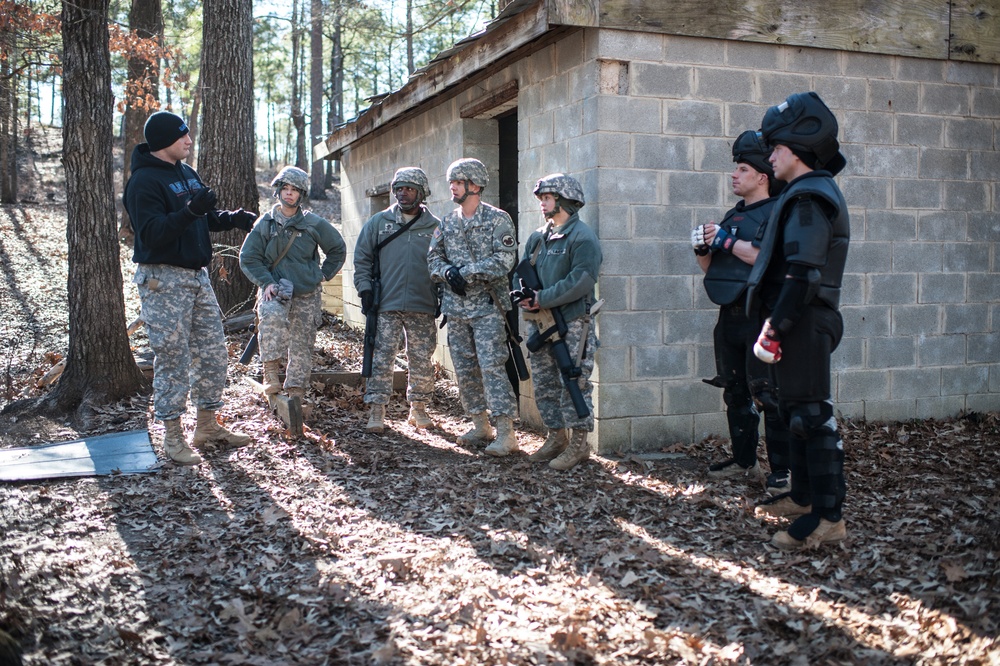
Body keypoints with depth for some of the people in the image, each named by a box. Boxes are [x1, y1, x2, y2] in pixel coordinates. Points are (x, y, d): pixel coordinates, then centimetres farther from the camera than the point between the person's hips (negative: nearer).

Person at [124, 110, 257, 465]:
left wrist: (231, 218, 3)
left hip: (197, 276, 8)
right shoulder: (144, 180, -13)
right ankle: (172, 436, 8)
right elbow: (151, 234, -22)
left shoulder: (188, 173, 13)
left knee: (213, 352, 10)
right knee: (172, 358, -2)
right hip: (163, 279, -8)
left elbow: (204, 219, 21)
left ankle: (208, 425, 22)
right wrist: (191, 210, -33)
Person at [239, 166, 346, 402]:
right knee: (271, 316, -33)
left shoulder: (313, 223, 4)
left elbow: (338, 248, 16)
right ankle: (271, 371, -27)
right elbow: (248, 258, 3)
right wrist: (266, 282, -10)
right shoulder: (265, 223, 2)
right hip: (276, 289, -1)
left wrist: (324, 274, 9)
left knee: (302, 346, 1)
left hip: (308, 294, 1)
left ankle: (296, 394, 10)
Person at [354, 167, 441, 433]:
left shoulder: (435, 227, 5)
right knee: (381, 359, -3)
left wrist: (442, 300, 4)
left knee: (422, 362, 7)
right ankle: (376, 411, 4)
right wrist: (365, 290, 0)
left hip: (423, 308, 1)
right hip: (386, 306, 0)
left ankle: (418, 409, 21)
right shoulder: (378, 222, 6)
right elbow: (361, 258, 10)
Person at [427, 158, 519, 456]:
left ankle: (506, 432, -9)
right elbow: (434, 258, 12)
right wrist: (447, 271, -10)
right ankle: (480, 426, 22)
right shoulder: (447, 222, 13)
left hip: (487, 306, -6)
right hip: (455, 307, 6)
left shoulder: (497, 219, -4)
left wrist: (466, 272, -17)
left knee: (492, 366, -12)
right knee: (464, 369, 9)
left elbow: (504, 260, -14)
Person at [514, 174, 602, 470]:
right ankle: (556, 437, 24)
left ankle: (579, 443, 4)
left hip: (572, 324, -8)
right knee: (544, 383, 12)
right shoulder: (537, 237, 16)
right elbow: (522, 270, 17)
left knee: (573, 384, -5)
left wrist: (541, 299, -19)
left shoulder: (582, 237, -10)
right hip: (539, 323, 8)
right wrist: (524, 293, -7)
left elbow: (581, 280, -20)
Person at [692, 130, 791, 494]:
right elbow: (710, 265, 21)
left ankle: (781, 469, -3)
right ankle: (743, 459, 25)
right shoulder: (734, 215, 19)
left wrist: (725, 240, -16)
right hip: (730, 314, 8)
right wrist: (702, 247, -1)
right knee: (735, 392, 13)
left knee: (768, 393, -8)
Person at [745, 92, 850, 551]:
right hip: (805, 324, 11)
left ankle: (828, 517, -1)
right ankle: (803, 498, 29)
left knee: (810, 414, -6)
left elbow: (802, 276, -24)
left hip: (801, 325, -11)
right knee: (799, 410, 17)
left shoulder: (808, 198, -16)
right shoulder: (815, 191, 16)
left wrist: (773, 327, -22)